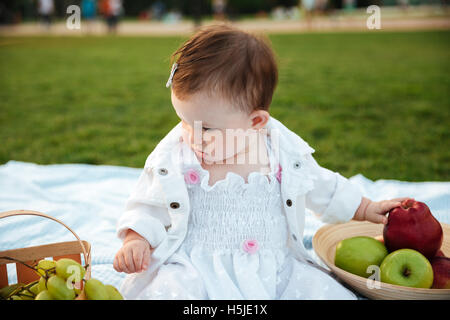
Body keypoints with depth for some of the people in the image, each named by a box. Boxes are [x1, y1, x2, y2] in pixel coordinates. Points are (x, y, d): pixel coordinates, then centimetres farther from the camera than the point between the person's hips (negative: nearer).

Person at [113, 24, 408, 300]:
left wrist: (365, 208, 21)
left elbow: (321, 186, 16)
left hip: (274, 265, 2)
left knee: (329, 292, -17)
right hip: (196, 268, -2)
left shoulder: (285, 151, -1)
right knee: (167, 290, -33)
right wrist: (136, 241, -14)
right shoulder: (172, 157, -4)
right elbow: (148, 207, 5)